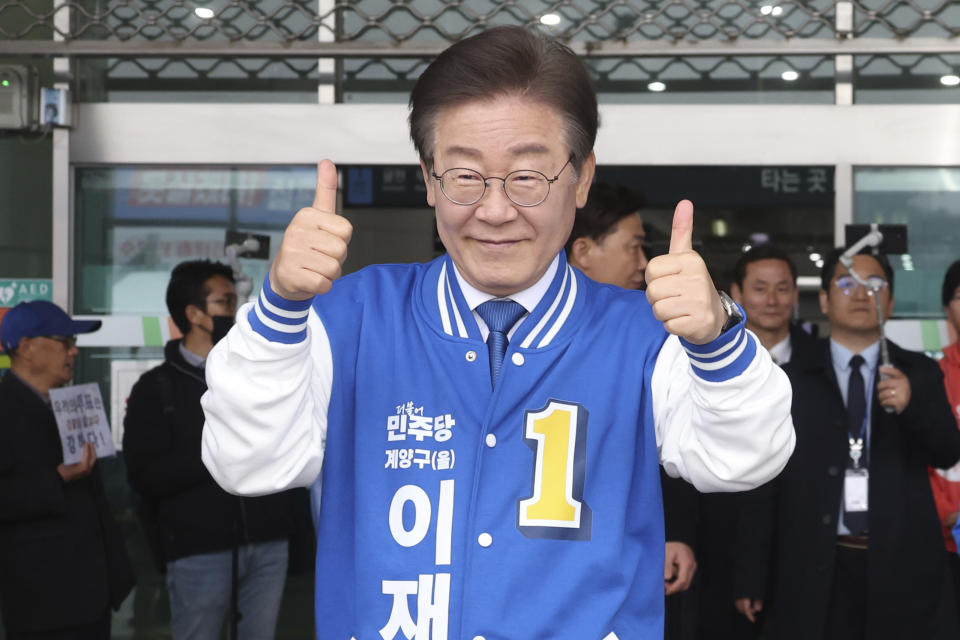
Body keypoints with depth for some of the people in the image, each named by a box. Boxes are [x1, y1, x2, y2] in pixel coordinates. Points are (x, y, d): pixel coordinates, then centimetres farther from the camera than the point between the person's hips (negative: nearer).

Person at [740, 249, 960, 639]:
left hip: (901, 567, 1)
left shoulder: (920, 373, 9)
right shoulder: (791, 378, 4)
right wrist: (752, 572, -3)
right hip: (815, 575, -1)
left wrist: (911, 404, -21)